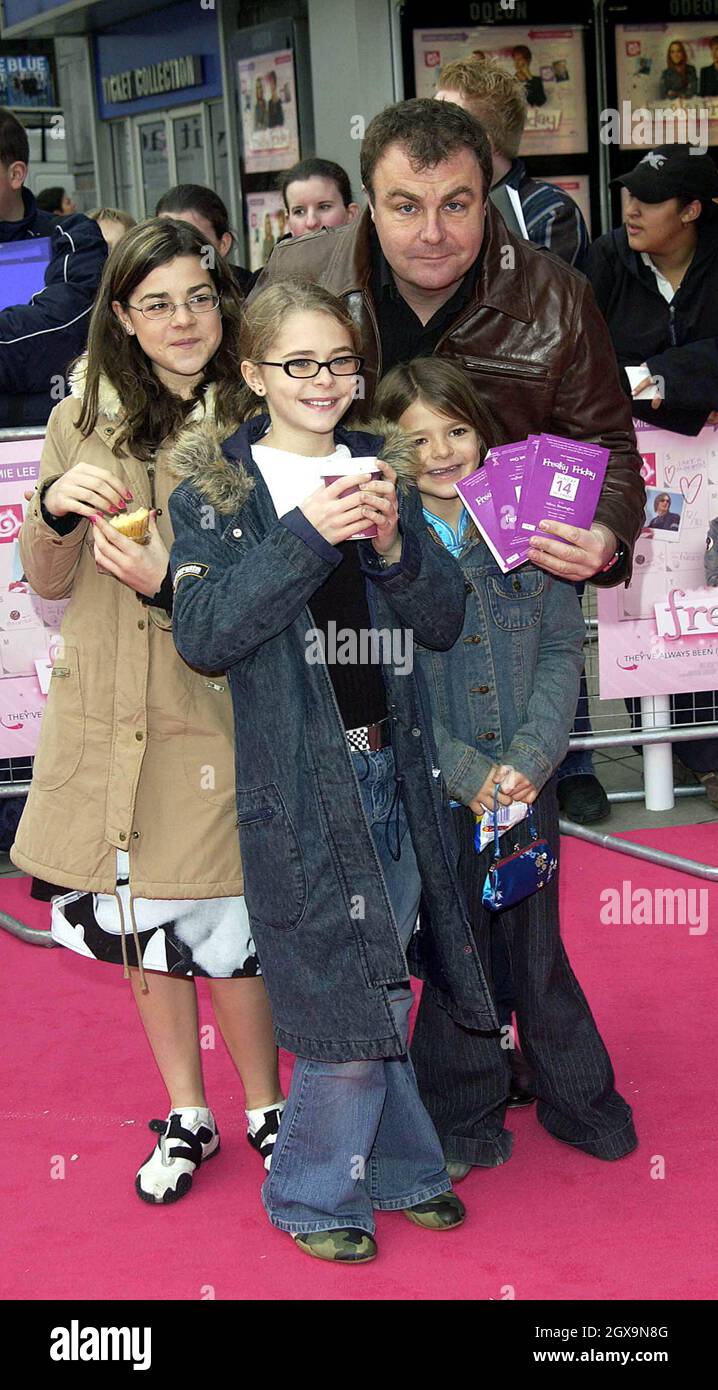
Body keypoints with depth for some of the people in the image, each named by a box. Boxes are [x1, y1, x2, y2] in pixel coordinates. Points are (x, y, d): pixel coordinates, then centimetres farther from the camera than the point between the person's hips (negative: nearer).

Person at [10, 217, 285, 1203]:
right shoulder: (85, 422, 4)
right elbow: (49, 584, 9)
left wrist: (172, 586, -21)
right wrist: (56, 509, -12)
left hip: (215, 709, -4)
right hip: (105, 715, 4)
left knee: (225, 929, 1)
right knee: (138, 921, 14)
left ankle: (265, 1108, 25)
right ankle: (186, 1115, 32)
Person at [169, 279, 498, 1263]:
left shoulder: (380, 471, 11)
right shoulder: (215, 490, -2)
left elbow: (445, 621, 8)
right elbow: (202, 635, -13)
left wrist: (394, 545, -11)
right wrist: (306, 536, -20)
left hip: (395, 770, 4)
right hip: (299, 786, -4)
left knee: (379, 995, 14)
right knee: (347, 1006, -2)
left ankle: (392, 1169, 33)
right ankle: (311, 1197, 19)